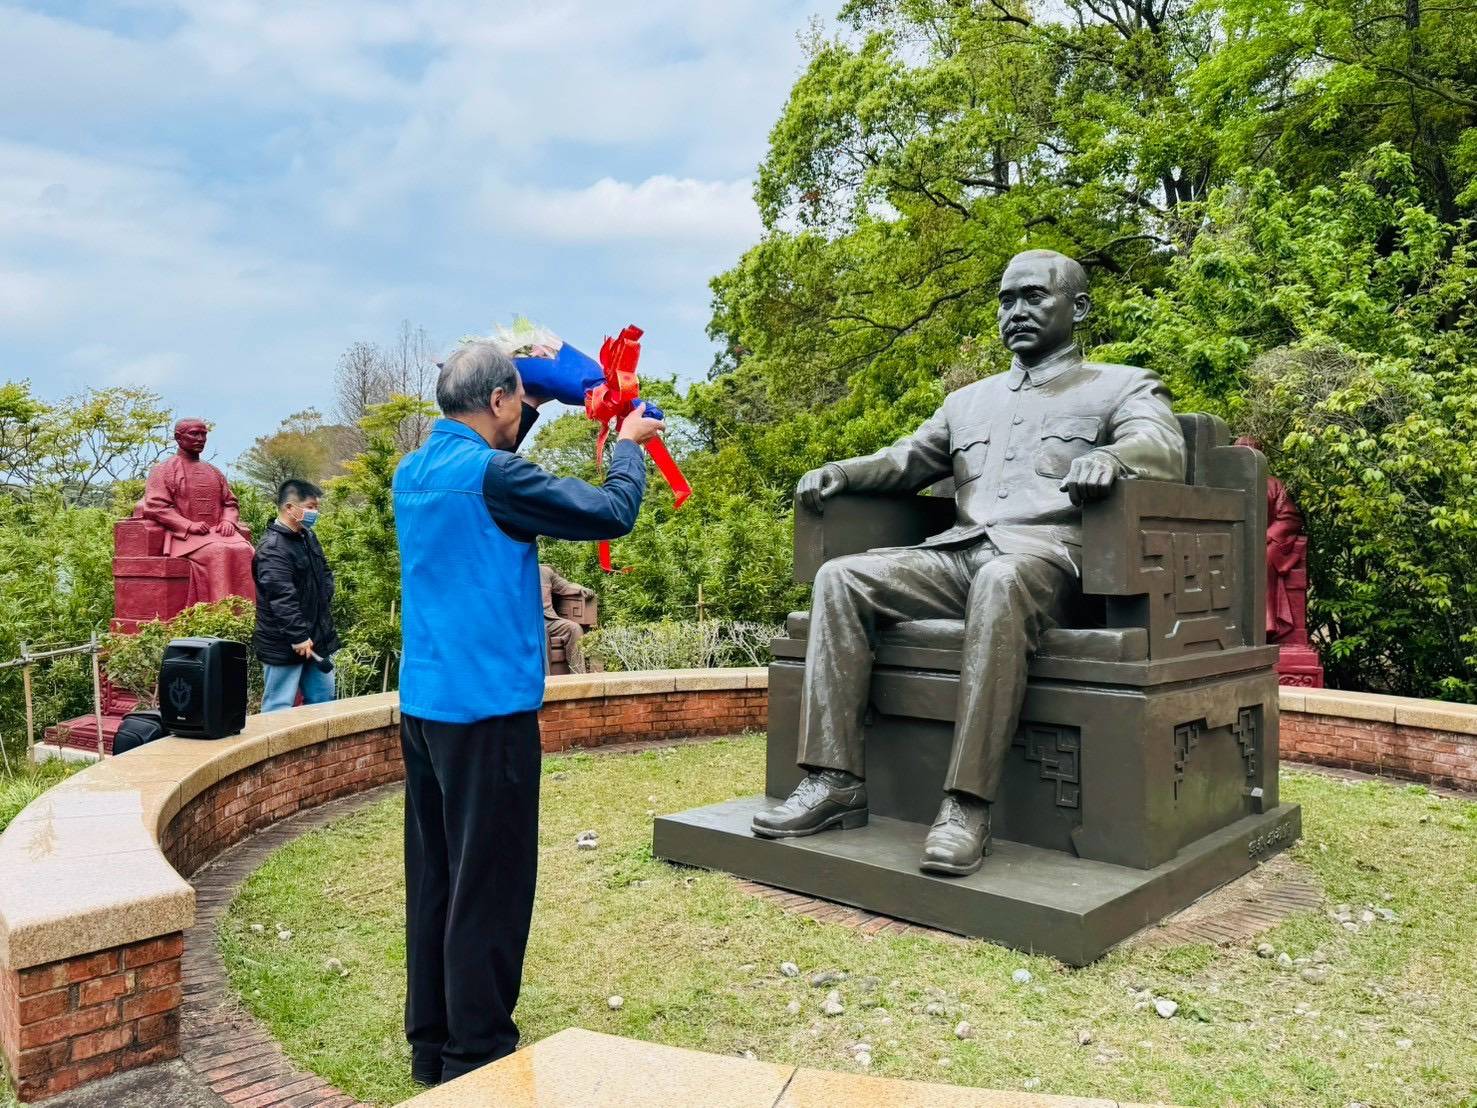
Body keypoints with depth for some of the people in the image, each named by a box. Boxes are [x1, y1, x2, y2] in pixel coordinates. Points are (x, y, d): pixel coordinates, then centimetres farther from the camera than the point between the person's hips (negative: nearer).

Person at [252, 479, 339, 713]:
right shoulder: (272, 549, -20)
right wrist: (299, 636, -28)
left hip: (316, 639, 9)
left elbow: (324, 573, 25)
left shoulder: (308, 536, 11)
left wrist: (325, 602, 9)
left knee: (323, 698, 16)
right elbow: (282, 598, -26)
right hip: (285, 646, -9)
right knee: (279, 706, -1)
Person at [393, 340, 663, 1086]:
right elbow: (611, 514, -13)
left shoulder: (414, 472, 9)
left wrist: (527, 413, 23)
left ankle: (431, 1044, 26)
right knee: (489, 886, 2)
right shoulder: (490, 475, -16)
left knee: (434, 877, 15)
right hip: (487, 705, -9)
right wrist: (628, 444, 4)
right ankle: (477, 1055, 13)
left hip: (424, 703, 9)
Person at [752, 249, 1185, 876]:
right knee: (840, 578, -18)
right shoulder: (968, 401, 30)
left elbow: (1162, 447, -5)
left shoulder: (1123, 385, 14)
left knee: (1000, 583, -40)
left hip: (1044, 552, -5)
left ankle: (967, 805, -38)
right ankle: (835, 781, -22)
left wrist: (1109, 457, -31)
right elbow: (904, 461, 29)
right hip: (958, 553, 5)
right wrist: (840, 471, 7)